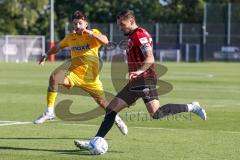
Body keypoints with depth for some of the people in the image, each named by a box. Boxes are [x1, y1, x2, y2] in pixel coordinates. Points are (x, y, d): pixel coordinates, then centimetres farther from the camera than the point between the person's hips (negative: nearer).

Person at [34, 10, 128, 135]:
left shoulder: (93, 33, -3)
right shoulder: (70, 37, 7)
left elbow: (105, 41, -24)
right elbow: (58, 47, 26)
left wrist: (91, 33, -35)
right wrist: (46, 55, 17)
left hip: (91, 77, -1)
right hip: (75, 74, 2)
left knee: (102, 102, 5)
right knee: (54, 77, -27)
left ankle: (116, 118, 38)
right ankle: (49, 112, -23)